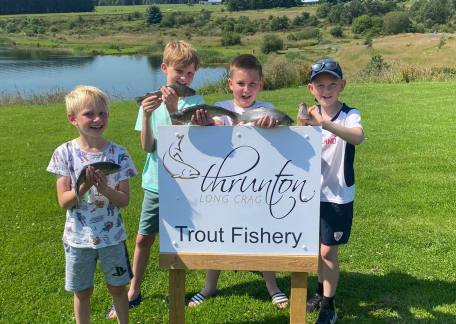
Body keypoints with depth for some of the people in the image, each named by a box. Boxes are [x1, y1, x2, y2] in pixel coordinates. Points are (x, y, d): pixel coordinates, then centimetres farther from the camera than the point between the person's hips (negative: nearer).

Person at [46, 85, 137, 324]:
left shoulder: (117, 153, -9)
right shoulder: (64, 153, -10)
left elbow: (124, 200, -8)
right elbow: (63, 201, -10)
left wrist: (105, 189, -28)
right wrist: (84, 186, -28)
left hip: (111, 236, 0)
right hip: (78, 237, 0)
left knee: (117, 287, 16)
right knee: (82, 292, 16)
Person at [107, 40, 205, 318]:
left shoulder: (195, 102, -7)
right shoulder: (151, 100, 0)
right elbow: (147, 146, -7)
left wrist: (173, 109, -31)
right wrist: (147, 115, -23)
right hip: (156, 182, 2)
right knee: (144, 238, 11)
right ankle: (134, 292, 28)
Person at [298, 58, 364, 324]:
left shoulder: (349, 115, -14)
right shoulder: (311, 114, 0)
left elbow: (358, 137, -37)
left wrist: (323, 124, -51)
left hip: (339, 196, -5)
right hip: (313, 192, 5)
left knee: (328, 251, 0)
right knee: (318, 247, 17)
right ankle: (322, 291, 38)